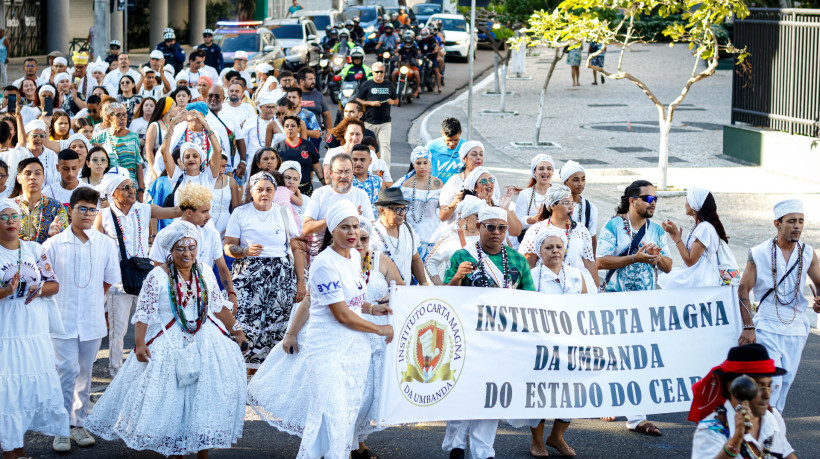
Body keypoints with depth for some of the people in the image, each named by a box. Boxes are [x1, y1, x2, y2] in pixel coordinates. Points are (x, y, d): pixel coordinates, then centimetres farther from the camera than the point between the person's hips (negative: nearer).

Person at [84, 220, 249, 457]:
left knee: (207, 393, -4)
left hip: (203, 340, 4)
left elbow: (219, 306, 16)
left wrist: (236, 331, 16)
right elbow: (144, 313, -10)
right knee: (170, 397, -4)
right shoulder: (157, 277, -7)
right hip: (168, 345, -4)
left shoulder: (205, 273, 6)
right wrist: (139, 343, -20)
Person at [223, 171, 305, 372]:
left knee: (276, 325, -7)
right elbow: (228, 247, 3)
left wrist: (301, 282, 3)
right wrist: (245, 251, -18)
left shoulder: (283, 214, 11)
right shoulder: (240, 213, 8)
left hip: (280, 276, 1)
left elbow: (297, 249, 9)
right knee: (246, 323, -14)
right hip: (248, 275, -1)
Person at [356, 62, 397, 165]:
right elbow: (357, 101, 1)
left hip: (385, 122, 1)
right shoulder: (366, 85, 4)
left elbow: (396, 100, 22)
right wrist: (371, 103, -14)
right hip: (369, 122, -1)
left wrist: (392, 101, -2)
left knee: (385, 145, -11)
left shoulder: (389, 85, 14)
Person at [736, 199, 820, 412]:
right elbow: (743, 290, -3)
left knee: (785, 383, 7)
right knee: (772, 382, -15)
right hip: (767, 328, -4)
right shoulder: (759, 253, -6)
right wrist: (748, 327, -9)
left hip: (796, 330, 4)